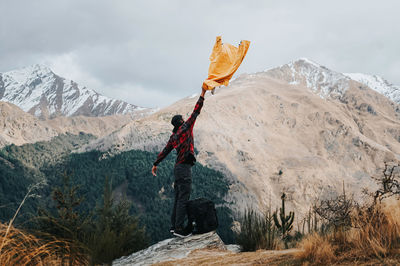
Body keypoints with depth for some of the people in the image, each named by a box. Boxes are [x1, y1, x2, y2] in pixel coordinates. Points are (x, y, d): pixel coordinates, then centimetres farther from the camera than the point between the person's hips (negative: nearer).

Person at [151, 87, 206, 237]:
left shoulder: (173, 136, 15)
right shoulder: (185, 128, -5)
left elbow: (165, 150, 19)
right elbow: (196, 112, -7)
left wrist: (155, 164, 28)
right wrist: (202, 94, -5)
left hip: (178, 168, 9)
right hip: (184, 168, -9)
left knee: (178, 198, 13)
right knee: (183, 199, -9)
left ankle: (174, 225, 16)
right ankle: (179, 228, -12)